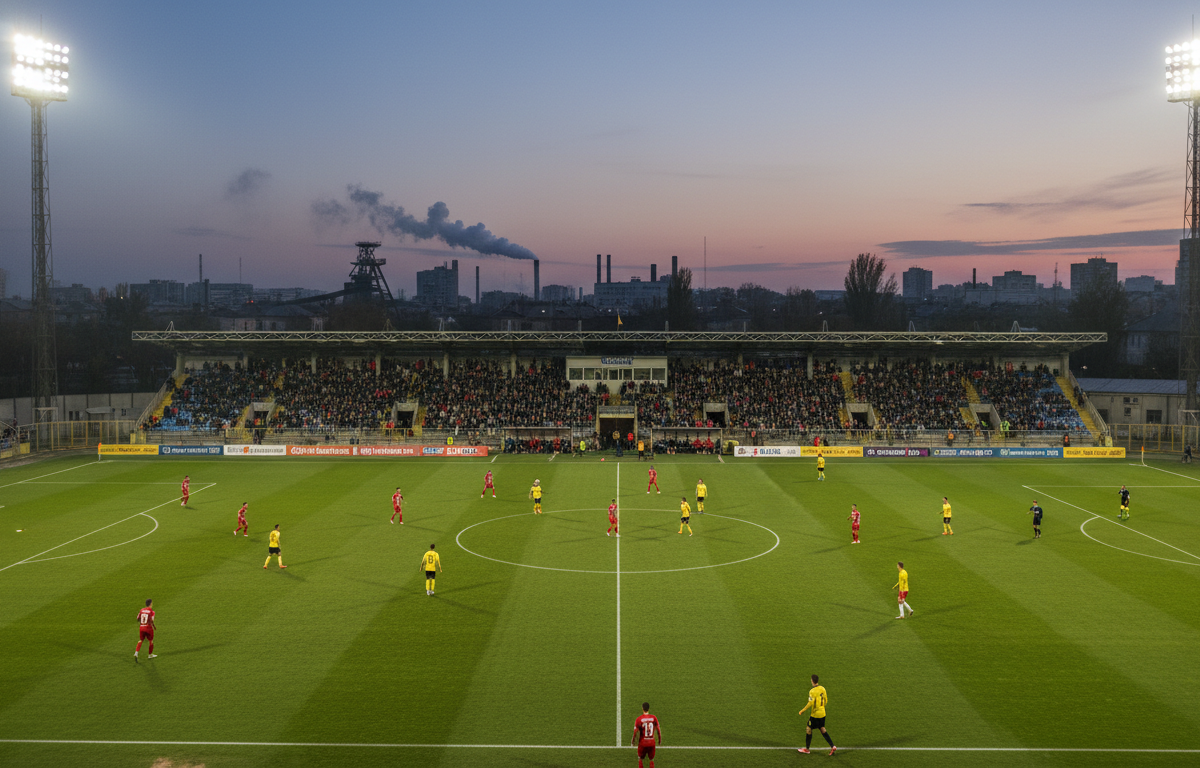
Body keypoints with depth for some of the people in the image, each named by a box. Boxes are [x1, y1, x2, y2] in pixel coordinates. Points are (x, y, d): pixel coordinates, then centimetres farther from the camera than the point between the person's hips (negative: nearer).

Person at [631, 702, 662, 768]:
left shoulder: (639, 719, -11)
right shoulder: (654, 718, -5)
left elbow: (635, 731, -9)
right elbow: (658, 730, 1)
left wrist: (633, 741, 5)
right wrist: (659, 740, 14)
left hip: (642, 743, -2)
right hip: (652, 742, 2)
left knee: (640, 758, 19)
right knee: (651, 759, 18)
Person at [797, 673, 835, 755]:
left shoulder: (812, 691, -19)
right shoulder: (822, 688, 2)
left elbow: (810, 703, -22)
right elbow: (826, 700, 10)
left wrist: (803, 710, -14)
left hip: (815, 714, -7)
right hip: (822, 713, 7)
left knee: (808, 729, 6)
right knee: (822, 729, 17)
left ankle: (806, 749, 14)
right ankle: (832, 746, 11)